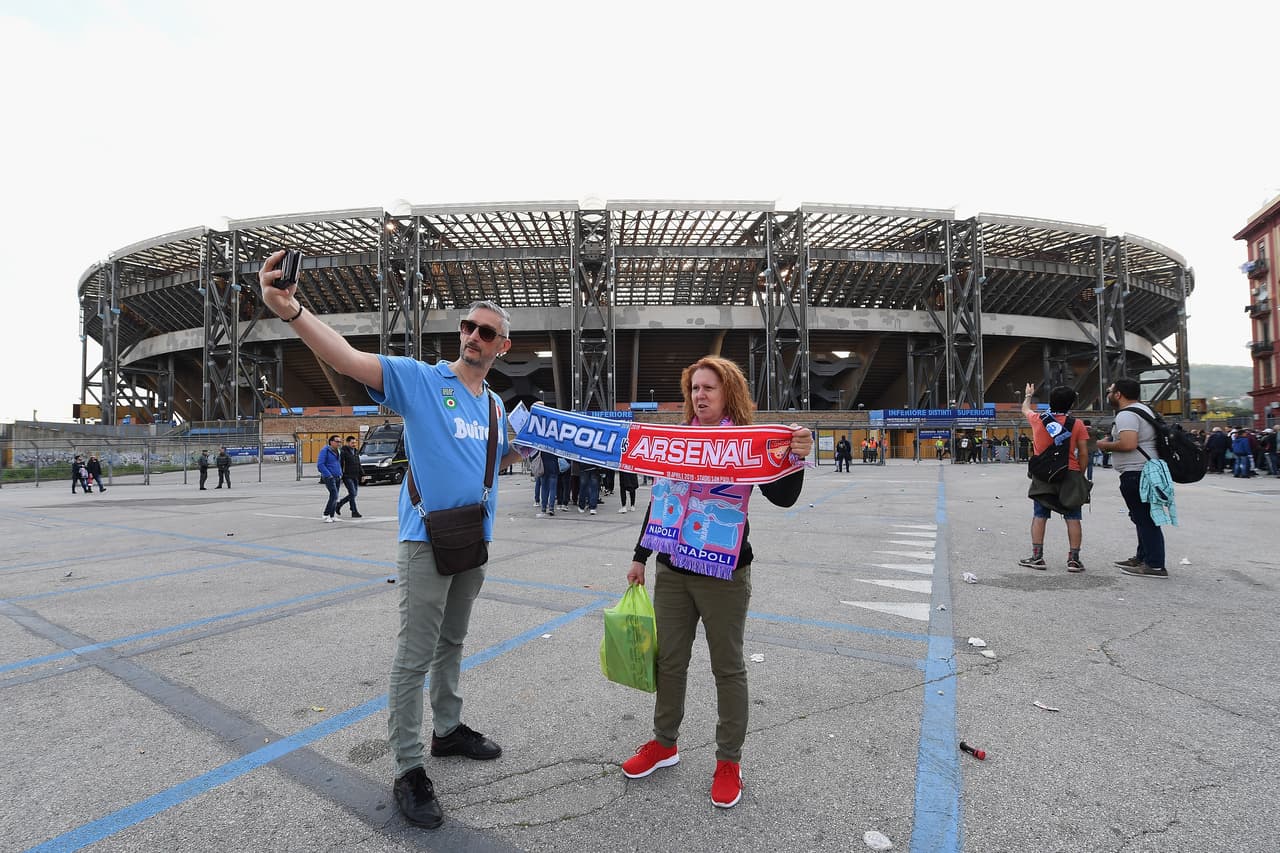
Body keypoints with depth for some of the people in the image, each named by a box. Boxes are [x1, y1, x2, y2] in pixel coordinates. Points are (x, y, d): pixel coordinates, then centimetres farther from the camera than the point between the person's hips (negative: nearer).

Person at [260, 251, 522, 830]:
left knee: (452, 643, 21)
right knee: (415, 657, 1)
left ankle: (448, 729, 38)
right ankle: (408, 769, 14)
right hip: (427, 539, -6)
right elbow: (348, 359, -25)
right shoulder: (420, 379, -10)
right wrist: (290, 309, -40)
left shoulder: (495, 405, 9)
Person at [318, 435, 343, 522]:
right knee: (334, 495, -17)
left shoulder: (337, 451, 15)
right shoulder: (325, 450, -9)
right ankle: (326, 515, -11)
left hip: (337, 477, 8)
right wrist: (328, 475, -19)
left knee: (334, 497, 9)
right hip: (329, 477, -8)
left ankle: (332, 516, 15)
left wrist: (340, 474, 14)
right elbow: (320, 464, -16)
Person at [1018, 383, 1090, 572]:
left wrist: (1028, 395, 43)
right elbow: (1083, 453, -3)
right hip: (1070, 474, -1)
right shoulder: (1077, 424, -3)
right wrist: (1080, 474, 8)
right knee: (1073, 518, 4)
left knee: (1039, 516, 5)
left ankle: (1037, 557, 5)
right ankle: (1074, 559, 4)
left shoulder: (1038, 420, 1)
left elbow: (1025, 409, 24)